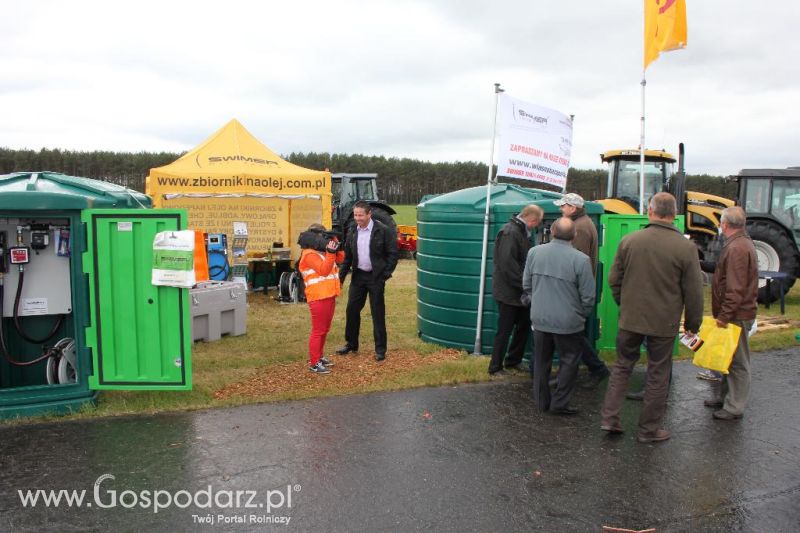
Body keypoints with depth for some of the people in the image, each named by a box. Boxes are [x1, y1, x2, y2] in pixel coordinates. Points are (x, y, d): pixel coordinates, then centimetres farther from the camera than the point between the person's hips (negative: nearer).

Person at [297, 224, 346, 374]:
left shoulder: (322, 252, 17)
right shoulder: (309, 255, -13)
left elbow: (340, 259, 15)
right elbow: (324, 270, -22)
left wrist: (336, 246, 2)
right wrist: (330, 252, -25)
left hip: (329, 296, 10)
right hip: (318, 298, -10)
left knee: (325, 329, 17)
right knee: (318, 330, -6)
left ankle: (319, 356, 28)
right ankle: (314, 363, -1)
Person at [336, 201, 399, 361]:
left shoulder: (383, 231, -11)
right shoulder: (352, 232, 5)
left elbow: (393, 253, -8)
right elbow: (347, 256, 12)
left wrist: (385, 274, -12)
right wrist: (341, 276, 6)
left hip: (376, 277, -5)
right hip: (358, 276, 5)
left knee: (378, 313, 1)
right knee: (352, 310, 9)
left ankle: (380, 349, 11)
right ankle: (351, 344, 26)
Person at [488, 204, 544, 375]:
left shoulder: (521, 231, 11)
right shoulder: (510, 232, -20)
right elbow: (507, 264, -26)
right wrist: (524, 284, -21)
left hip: (520, 292, 10)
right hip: (508, 292, -9)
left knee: (524, 326, 17)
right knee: (504, 330, 0)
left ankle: (514, 361, 31)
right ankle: (495, 367, 12)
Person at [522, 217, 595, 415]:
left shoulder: (534, 252, -4)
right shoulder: (581, 260, -16)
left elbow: (526, 285, 6)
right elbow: (588, 296, -10)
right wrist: (583, 315, 9)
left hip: (539, 318, 4)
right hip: (568, 322, -4)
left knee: (541, 361, 17)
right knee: (569, 361, 13)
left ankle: (542, 402, 26)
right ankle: (559, 403, 15)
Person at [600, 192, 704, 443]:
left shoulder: (629, 241, -4)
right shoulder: (686, 248, -10)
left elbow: (614, 280, 3)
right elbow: (694, 292, -6)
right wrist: (692, 323, 8)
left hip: (630, 319, 2)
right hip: (664, 323, -2)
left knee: (622, 366, 17)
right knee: (657, 375, 11)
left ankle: (609, 418, 14)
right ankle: (649, 429, 20)